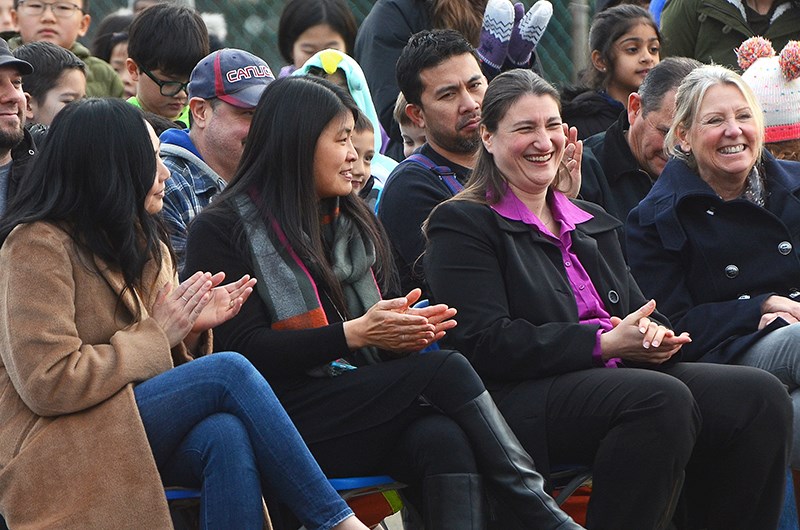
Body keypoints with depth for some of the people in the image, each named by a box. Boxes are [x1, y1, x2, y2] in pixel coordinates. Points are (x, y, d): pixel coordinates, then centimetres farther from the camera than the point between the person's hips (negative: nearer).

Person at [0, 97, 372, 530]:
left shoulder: (145, 247, 18)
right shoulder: (37, 245, -9)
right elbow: (48, 384, -18)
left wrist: (189, 330, -2)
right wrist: (157, 335, -11)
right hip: (59, 448, -7)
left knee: (227, 434, -29)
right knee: (229, 373, -24)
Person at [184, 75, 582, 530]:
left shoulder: (354, 220, 24)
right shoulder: (222, 231, 2)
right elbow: (245, 348, -9)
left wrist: (404, 328, 1)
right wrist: (354, 334, -15)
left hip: (364, 403, 6)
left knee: (446, 443, -32)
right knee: (446, 370, -25)